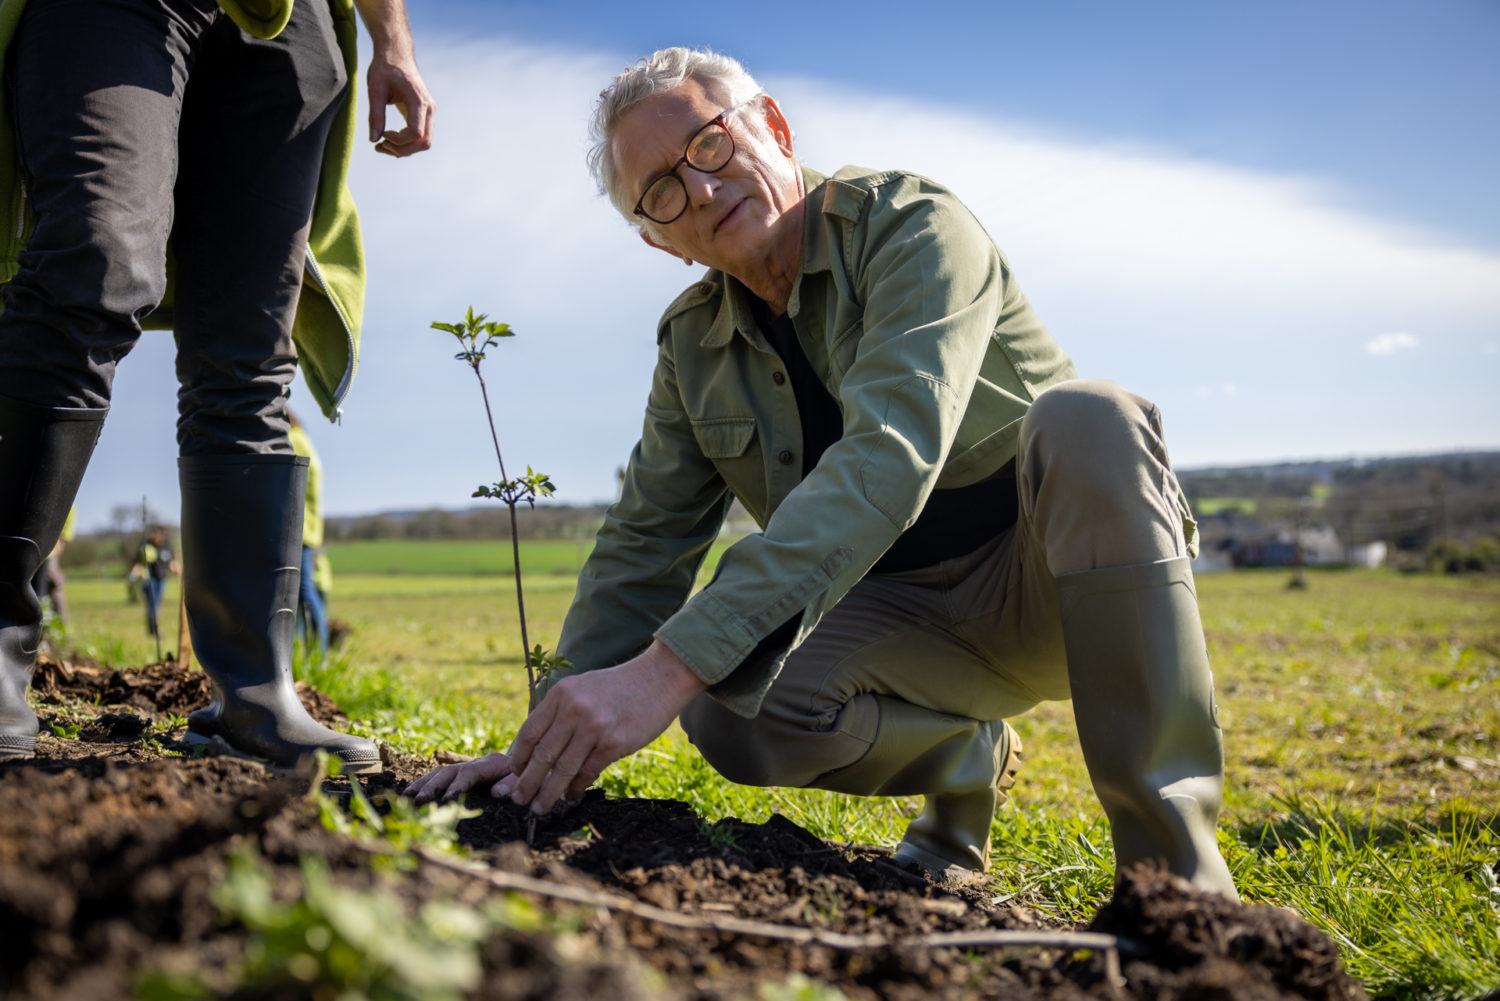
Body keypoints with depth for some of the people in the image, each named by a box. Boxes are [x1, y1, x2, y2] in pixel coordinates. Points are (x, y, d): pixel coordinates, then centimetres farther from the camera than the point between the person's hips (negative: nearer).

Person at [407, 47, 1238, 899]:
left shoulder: (909, 226, -17)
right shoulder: (693, 346, 3)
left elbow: (889, 455, -34)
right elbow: (642, 554, 5)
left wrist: (671, 666, -43)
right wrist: (553, 748, -8)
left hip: (1068, 583, -3)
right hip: (908, 615, 4)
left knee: (1082, 418, -36)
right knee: (729, 710, -27)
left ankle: (1178, 874, -32)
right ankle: (969, 759, 4)